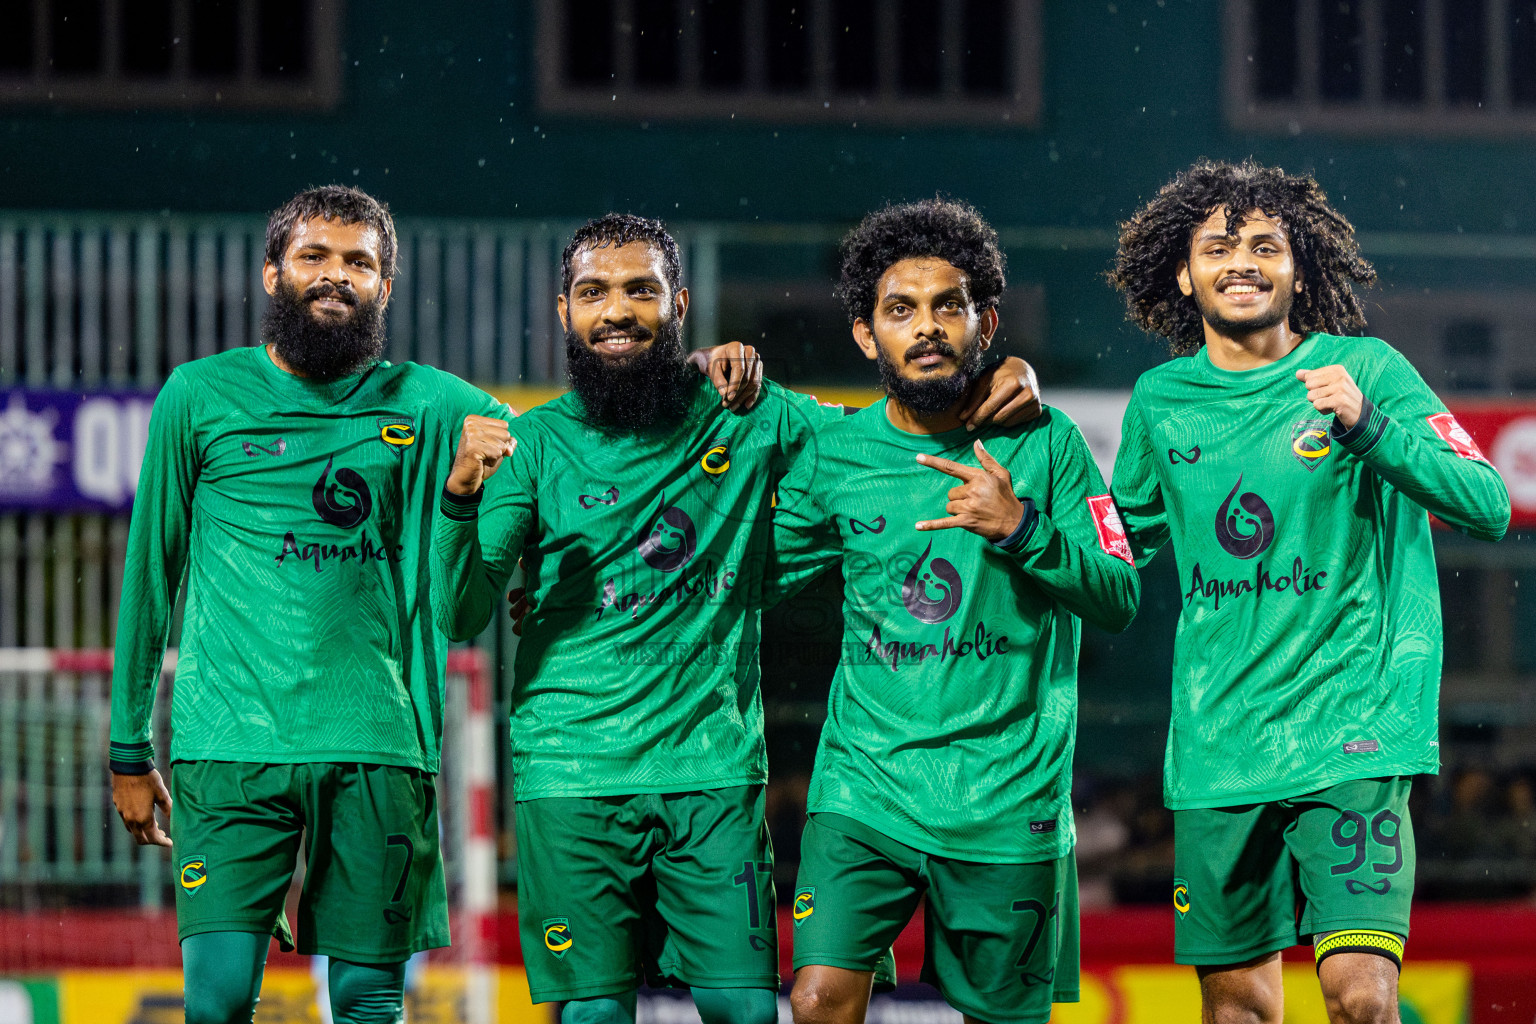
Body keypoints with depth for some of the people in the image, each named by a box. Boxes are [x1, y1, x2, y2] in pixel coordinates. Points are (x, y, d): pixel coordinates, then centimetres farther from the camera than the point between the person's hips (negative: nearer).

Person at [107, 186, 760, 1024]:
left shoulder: (423, 404, 10)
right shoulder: (200, 397, 8)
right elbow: (151, 571, 13)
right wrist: (129, 749, 12)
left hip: (377, 749, 2)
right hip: (232, 745, -2)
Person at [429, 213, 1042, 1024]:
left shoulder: (751, 419, 6)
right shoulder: (535, 444, 3)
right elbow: (462, 616, -3)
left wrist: (1002, 383, 0)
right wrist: (461, 497, -21)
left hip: (714, 768, 1)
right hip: (573, 776, -1)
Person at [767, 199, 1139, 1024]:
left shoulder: (1042, 442, 0)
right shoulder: (834, 457, 4)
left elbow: (1120, 602, -1)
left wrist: (1020, 527, -18)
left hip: (1006, 800, -1)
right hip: (863, 784, 1)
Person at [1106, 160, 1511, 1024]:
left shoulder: (1365, 369, -2)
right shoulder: (1161, 401, 10)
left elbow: (1490, 508, -10)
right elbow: (1127, 539, 27)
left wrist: (1368, 426, -23)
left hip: (1351, 732, -4)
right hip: (1216, 747, 4)